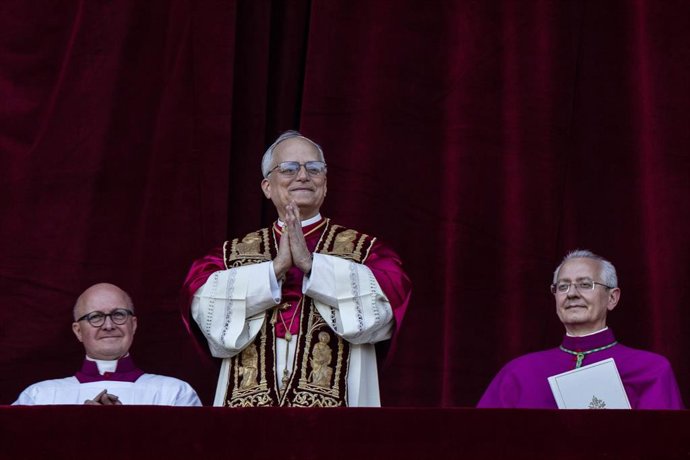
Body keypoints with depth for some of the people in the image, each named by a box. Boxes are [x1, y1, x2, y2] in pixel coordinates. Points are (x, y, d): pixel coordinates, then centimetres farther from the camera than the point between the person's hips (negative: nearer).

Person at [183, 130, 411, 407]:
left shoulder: (362, 249, 7)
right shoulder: (234, 252, 11)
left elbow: (384, 301, -11)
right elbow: (204, 304, -6)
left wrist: (310, 263, -15)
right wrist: (275, 268, -13)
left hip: (334, 400, -1)